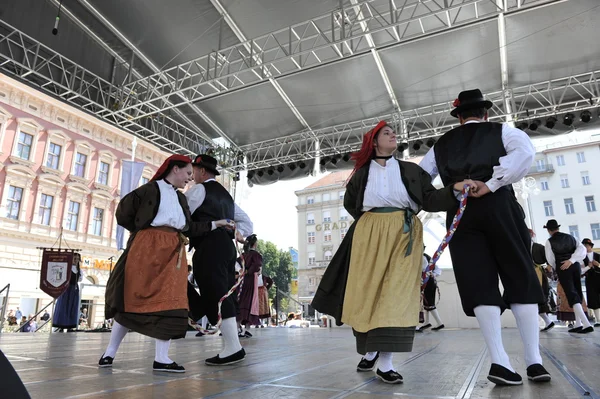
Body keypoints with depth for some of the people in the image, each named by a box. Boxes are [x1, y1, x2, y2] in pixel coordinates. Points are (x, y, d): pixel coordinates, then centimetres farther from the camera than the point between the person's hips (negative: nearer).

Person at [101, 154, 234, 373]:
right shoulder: (151, 189, 1)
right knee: (133, 298, 1)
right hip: (147, 248, -5)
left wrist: (214, 224, 7)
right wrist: (143, 231, 6)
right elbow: (124, 212, 1)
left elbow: (190, 228, 14)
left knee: (170, 303, -3)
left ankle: (161, 358, 1)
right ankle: (110, 351, 18)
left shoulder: (181, 198, 19)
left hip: (173, 253, 5)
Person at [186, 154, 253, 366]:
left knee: (216, 294, -10)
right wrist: (237, 234, 14)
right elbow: (246, 221, 28)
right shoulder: (225, 194, 27)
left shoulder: (199, 189, 2)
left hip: (210, 246, -9)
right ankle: (231, 345, 8)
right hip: (226, 245, 9)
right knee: (224, 294, 8)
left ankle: (233, 347, -13)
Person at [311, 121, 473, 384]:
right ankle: (370, 350, 23)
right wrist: (368, 221, 12)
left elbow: (429, 200, 4)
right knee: (366, 291, 1)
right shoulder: (363, 172, 14)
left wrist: (454, 189, -12)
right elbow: (349, 202, 25)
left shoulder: (410, 170, 14)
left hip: (403, 233, 0)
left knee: (395, 293, -9)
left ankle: (385, 363, -4)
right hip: (369, 232, 1)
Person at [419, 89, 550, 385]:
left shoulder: (441, 144, 20)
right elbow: (525, 152, -9)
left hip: (459, 213, 2)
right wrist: (491, 184, -12)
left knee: (479, 284, -1)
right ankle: (534, 360, 4)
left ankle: (499, 361, -7)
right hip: (498, 206, -1)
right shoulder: (501, 131, 12)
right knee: (521, 279, 5)